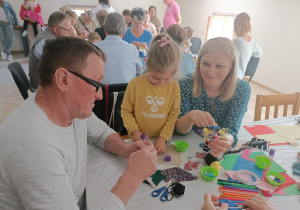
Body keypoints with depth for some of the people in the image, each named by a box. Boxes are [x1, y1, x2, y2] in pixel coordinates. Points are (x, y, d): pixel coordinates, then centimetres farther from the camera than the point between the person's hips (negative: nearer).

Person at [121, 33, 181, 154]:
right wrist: (134, 131, -12)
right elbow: (126, 110, 1)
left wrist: (163, 137, -7)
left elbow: (173, 115, 2)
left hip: (161, 141, 2)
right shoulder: (135, 84, -9)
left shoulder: (174, 87, -3)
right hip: (138, 140, -1)